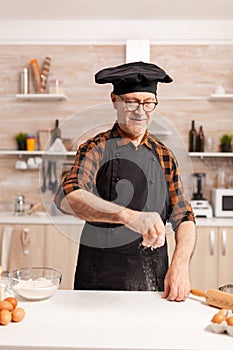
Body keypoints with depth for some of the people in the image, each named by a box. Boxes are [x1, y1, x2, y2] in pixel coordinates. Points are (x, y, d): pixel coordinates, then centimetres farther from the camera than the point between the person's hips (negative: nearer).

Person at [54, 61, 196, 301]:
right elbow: (66, 197, -23)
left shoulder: (163, 155, 8)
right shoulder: (96, 149, -4)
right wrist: (128, 215, -38)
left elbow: (184, 218, 6)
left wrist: (180, 265, -11)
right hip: (100, 280, -2)